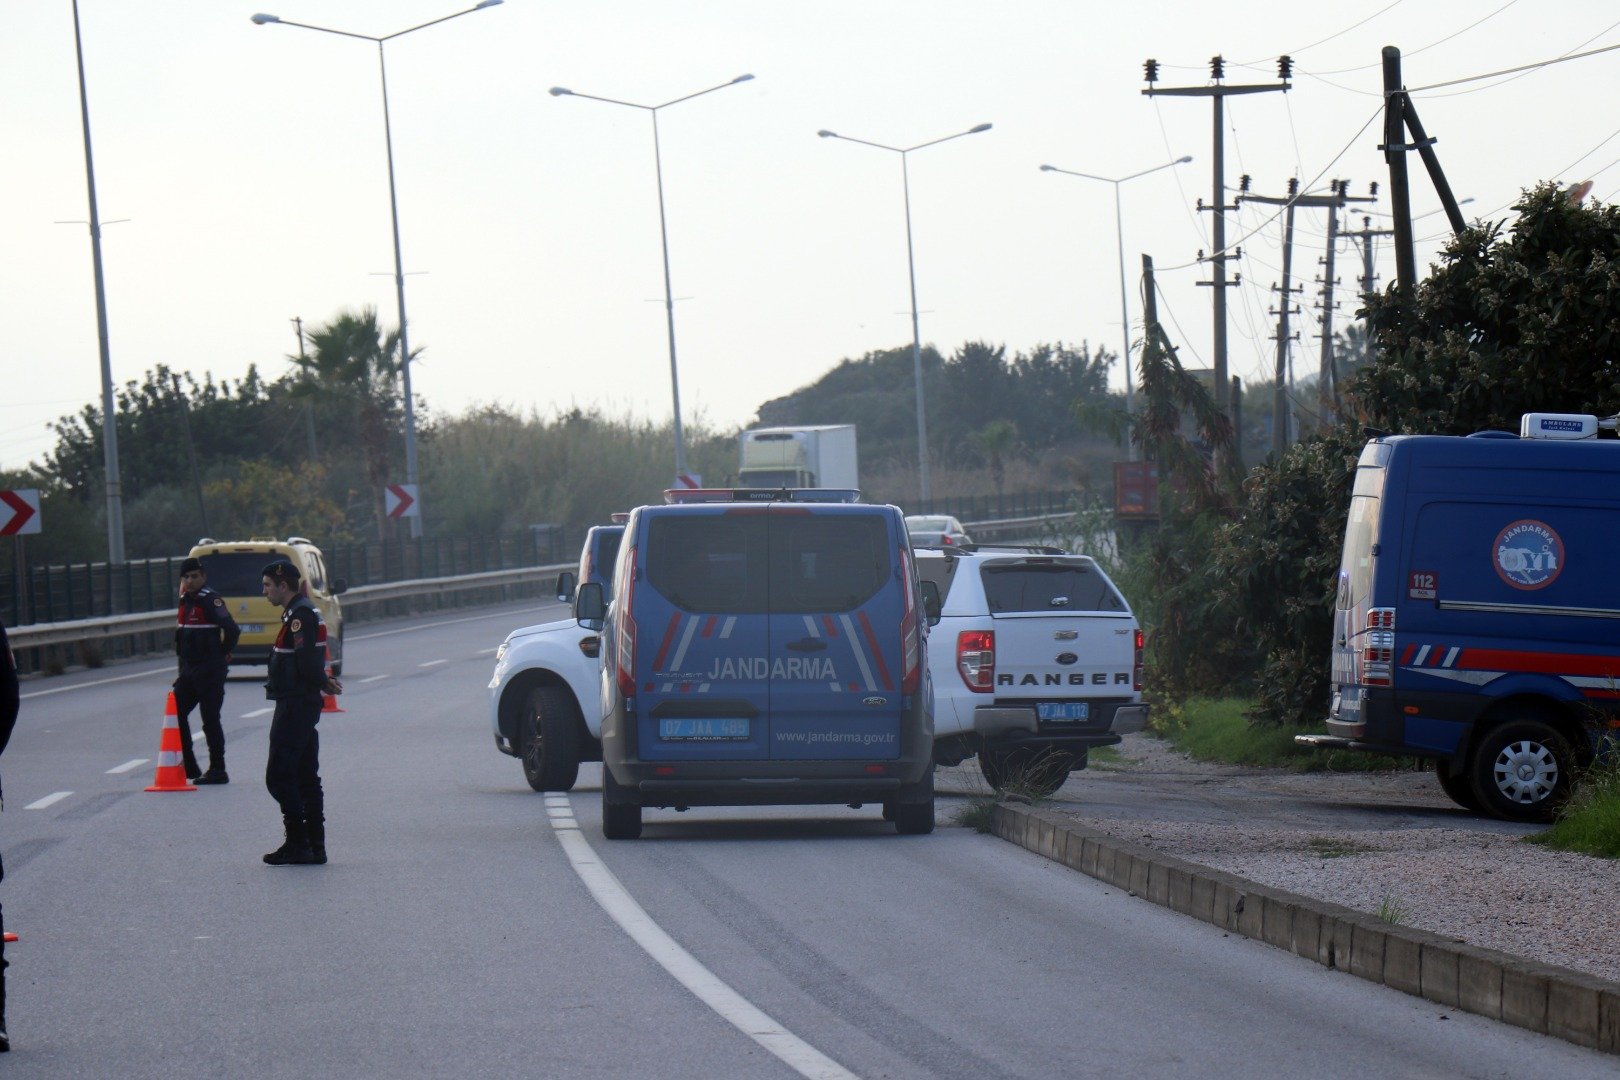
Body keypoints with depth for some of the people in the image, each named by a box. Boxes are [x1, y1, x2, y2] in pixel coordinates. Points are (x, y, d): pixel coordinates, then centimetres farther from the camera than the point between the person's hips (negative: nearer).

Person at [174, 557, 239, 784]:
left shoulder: (210, 600, -15)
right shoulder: (185, 601, 12)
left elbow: (232, 629, -24)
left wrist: (224, 653, -10)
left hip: (210, 671, -9)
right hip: (189, 669, 9)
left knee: (210, 720, -4)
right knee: (176, 714, 7)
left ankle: (217, 771, 3)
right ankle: (188, 768, 14)